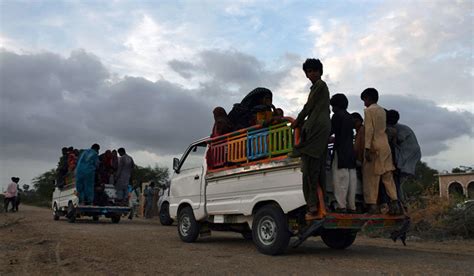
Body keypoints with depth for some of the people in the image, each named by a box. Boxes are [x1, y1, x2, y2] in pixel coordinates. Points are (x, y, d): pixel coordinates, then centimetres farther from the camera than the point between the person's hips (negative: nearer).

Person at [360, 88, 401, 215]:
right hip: (385, 146, 7)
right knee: (387, 175, 6)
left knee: (371, 177, -4)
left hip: (374, 146, -7)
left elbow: (369, 130, -13)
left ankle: (372, 205, -5)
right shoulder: (382, 110, 18)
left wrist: (367, 148, -16)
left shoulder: (368, 110, -5)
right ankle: (394, 202, 0)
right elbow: (382, 128, 16)